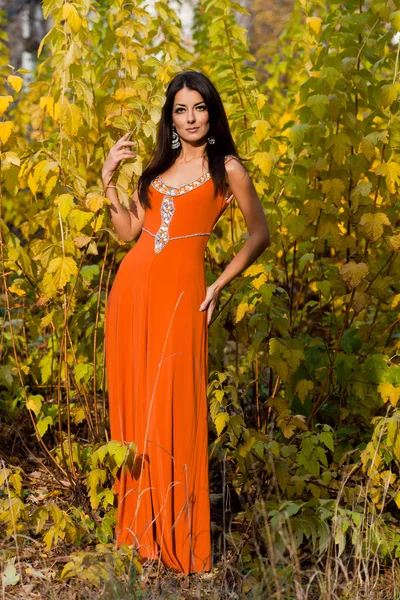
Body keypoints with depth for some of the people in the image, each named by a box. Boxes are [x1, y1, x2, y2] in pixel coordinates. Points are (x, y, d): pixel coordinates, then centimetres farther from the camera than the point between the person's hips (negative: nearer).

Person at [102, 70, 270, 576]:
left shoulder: (227, 168, 3)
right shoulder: (158, 166, 18)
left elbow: (259, 234, 2)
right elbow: (128, 231, 13)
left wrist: (220, 285, -4)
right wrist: (108, 179, 6)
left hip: (179, 288, -5)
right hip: (132, 285, 5)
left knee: (173, 406, -5)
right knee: (134, 399, 6)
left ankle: (180, 537, 8)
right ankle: (141, 523, 19)